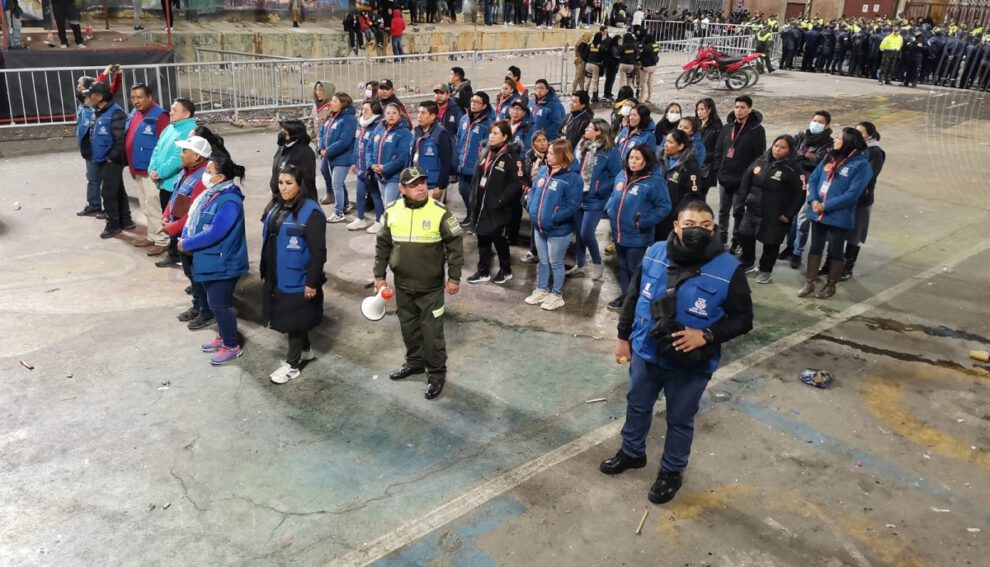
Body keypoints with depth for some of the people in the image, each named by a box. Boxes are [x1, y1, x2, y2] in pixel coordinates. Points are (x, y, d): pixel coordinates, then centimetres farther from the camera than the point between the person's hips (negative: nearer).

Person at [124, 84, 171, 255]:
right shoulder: (133, 114, 13)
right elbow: (129, 139, 20)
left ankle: (162, 241, 0)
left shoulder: (159, 115, -15)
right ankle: (153, 236, 28)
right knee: (146, 206, 17)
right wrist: (132, 165, 18)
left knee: (155, 206, -7)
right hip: (138, 170, 9)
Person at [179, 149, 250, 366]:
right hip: (209, 261, 9)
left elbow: (214, 234, -28)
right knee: (215, 302, 20)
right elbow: (193, 220, 12)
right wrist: (185, 239, -6)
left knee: (219, 304, 0)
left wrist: (186, 245, -17)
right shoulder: (210, 194, 5)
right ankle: (223, 337, 37)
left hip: (222, 264, -9)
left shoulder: (229, 202, -25)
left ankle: (232, 346, 16)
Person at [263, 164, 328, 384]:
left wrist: (312, 282, -19)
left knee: (294, 320, 5)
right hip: (276, 277, 8)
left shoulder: (310, 212, -18)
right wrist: (265, 271, 16)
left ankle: (292, 364, 19)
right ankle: (305, 350, 40)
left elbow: (318, 251, -19)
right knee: (290, 317, 20)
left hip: (297, 279, -8)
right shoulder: (275, 207, 6)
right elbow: (268, 242, 13)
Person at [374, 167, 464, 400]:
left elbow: (455, 245, -7)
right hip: (402, 284, 4)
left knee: (431, 331, 2)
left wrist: (454, 278, -7)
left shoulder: (440, 212, -14)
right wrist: (379, 275, 8)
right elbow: (383, 245, 7)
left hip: (431, 286, -4)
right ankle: (414, 361, 39)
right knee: (408, 326, 18)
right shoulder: (392, 212, -4)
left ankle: (437, 373, 18)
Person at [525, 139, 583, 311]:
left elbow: (573, 205, -20)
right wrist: (532, 209, -1)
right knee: (543, 262, 20)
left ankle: (556, 295, 25)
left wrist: (553, 218, -23)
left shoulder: (572, 178, -17)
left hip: (558, 230, -6)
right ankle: (541, 290, 36)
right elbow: (533, 192, 14)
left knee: (556, 264, 9)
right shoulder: (543, 171, 3)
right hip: (539, 228, 6)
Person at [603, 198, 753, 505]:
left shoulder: (728, 269, -20)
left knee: (680, 421, 16)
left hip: (690, 365, -3)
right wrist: (623, 336, 8)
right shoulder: (654, 254, -11)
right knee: (637, 406, 24)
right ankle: (632, 452, 50)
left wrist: (706, 336, -24)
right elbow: (633, 297, 3)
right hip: (645, 353, 4)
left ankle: (672, 471, 41)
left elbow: (743, 319, -10)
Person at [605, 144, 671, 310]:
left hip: (637, 236, -7)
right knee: (623, 267, 20)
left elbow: (664, 207, -14)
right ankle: (625, 295, 35)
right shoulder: (622, 175, 6)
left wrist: (644, 222, -20)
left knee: (635, 270, 3)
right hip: (619, 232, 7)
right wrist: (609, 209, 3)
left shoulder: (655, 181, -15)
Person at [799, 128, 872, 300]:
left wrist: (825, 206, -18)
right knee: (815, 248, 14)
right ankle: (809, 283, 24)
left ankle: (830, 286, 23)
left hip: (839, 217, -6)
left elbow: (852, 194, -19)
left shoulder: (861, 165, -12)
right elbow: (813, 179, 8)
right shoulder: (830, 158, 8)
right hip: (818, 213, 6)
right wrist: (813, 200, -10)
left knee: (836, 251, 9)